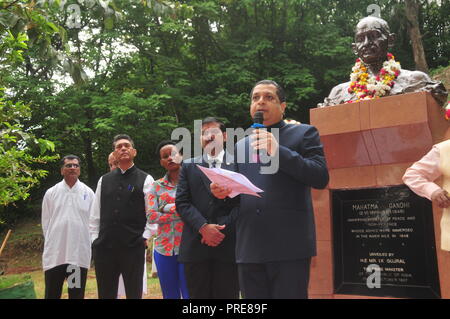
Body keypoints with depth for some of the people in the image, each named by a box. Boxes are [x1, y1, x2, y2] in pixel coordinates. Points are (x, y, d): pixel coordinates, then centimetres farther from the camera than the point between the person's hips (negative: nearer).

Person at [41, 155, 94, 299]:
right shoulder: (51, 193, 3)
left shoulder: (88, 193, 2)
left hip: (80, 253, 0)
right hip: (55, 253, 0)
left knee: (77, 294, 9)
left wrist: (87, 242, 1)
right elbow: (46, 222, 7)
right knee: (52, 294, 6)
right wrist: (52, 242, 5)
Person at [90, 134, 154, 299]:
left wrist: (145, 238, -8)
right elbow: (95, 214, 13)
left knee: (134, 293, 5)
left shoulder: (145, 180, 1)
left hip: (133, 248, -3)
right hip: (104, 247, 3)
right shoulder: (104, 180, 12)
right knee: (105, 294, 10)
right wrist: (95, 239, 7)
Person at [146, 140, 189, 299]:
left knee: (189, 293, -3)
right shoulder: (157, 186, 10)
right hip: (164, 248, 3)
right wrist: (179, 213, -9)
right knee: (170, 295, 12)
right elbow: (151, 216, -2)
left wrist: (168, 208, -8)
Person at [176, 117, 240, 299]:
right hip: (196, 244, 2)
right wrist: (203, 227, -10)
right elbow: (182, 202, 4)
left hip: (229, 243, -1)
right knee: (198, 295, 6)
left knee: (227, 295, 3)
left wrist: (224, 230, -9)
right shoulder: (189, 166, 13)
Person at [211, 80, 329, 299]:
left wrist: (278, 152, -13)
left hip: (290, 245, -4)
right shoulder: (241, 145, 21)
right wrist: (224, 191, 0)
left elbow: (321, 178, -6)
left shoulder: (304, 133, 6)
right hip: (249, 247, 5)